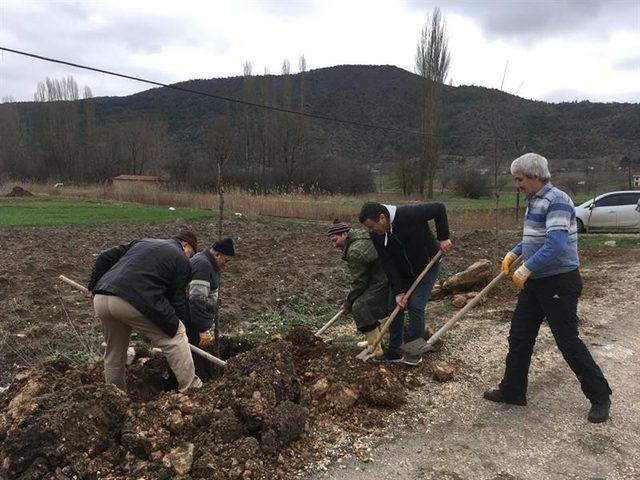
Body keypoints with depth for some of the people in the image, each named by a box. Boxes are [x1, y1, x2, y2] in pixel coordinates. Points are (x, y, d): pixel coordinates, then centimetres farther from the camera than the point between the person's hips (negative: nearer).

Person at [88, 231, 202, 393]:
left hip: (100, 300, 7)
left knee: (114, 350, 26)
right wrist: (178, 329, 18)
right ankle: (191, 389, 8)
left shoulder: (143, 242, 29)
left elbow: (105, 257, 25)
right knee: (176, 337, 7)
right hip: (132, 303, -7)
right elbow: (178, 300, 8)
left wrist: (93, 286, 33)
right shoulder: (181, 261, 10)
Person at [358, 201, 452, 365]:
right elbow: (387, 264, -14)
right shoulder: (377, 235, -16)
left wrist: (443, 238, -22)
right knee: (395, 305, 3)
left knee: (415, 306, -12)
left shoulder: (409, 215, -34)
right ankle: (394, 350, 16)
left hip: (427, 267, -5)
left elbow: (439, 208, -23)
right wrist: (398, 292, -19)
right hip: (402, 272, 6)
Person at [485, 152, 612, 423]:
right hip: (535, 282, 10)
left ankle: (600, 396, 20)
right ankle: (512, 391, 23)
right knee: (519, 335, 11)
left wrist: (526, 269, -24)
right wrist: (513, 254, 12)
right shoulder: (534, 201, 11)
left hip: (559, 283, -9)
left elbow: (556, 246, -29)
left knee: (568, 342, 0)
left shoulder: (556, 201, -19)